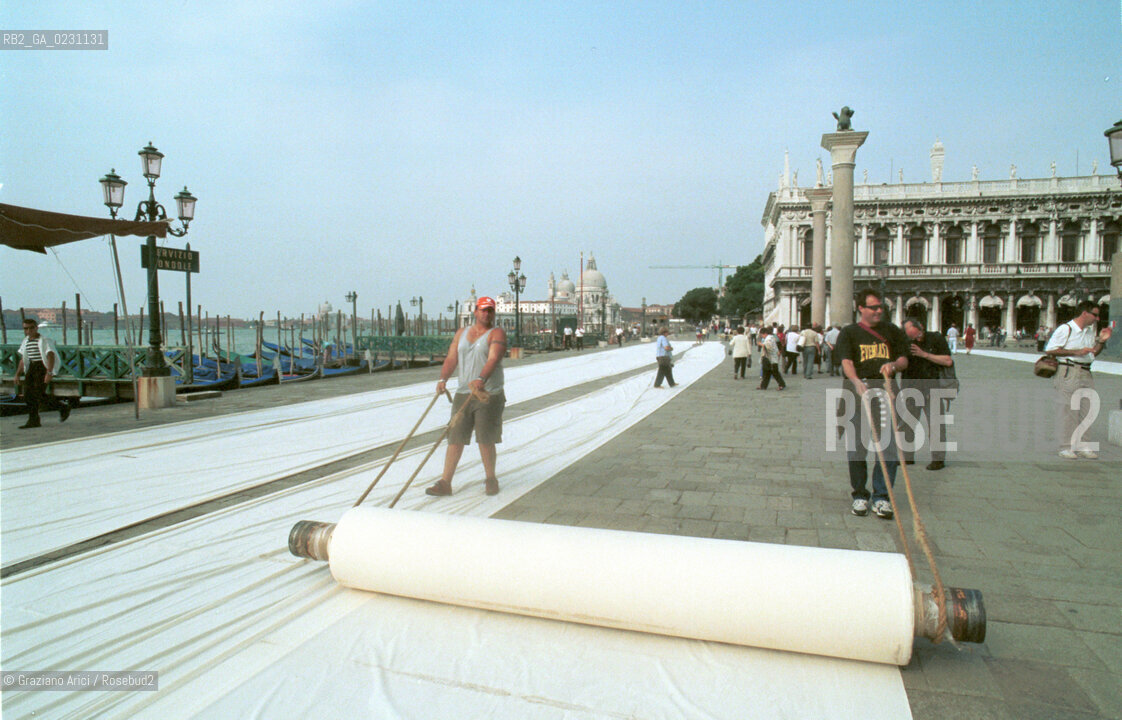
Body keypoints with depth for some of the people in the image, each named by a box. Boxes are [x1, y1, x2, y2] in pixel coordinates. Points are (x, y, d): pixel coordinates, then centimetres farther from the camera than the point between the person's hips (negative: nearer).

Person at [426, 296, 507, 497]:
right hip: (463, 394, 4)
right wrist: (443, 379, -12)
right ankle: (445, 482, 7)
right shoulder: (461, 333, 15)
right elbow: (451, 358, 6)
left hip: (489, 395, -4)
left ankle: (490, 479, 18)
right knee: (455, 439, 3)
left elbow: (494, 359, -19)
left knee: (486, 440, -1)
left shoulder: (497, 333, -2)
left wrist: (481, 379, -37)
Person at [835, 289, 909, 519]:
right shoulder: (848, 333, 6)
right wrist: (857, 383, -28)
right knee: (856, 445, 3)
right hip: (856, 389, -2)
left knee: (888, 445, -4)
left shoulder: (892, 331, 16)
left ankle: (881, 496, 7)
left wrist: (893, 365, -9)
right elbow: (846, 362, -9)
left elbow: (904, 360, 15)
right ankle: (859, 495, 15)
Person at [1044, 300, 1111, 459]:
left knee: (1086, 410, 6)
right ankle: (1066, 447, 2)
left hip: (1086, 373, 8)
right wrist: (1076, 352, -15)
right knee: (1069, 410, -4)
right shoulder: (1065, 329, -8)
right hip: (1068, 373, -8)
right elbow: (1049, 350, -13)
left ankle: (1082, 446, 12)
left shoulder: (1090, 330, 17)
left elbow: (1093, 353, 27)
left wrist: (1101, 341, 10)